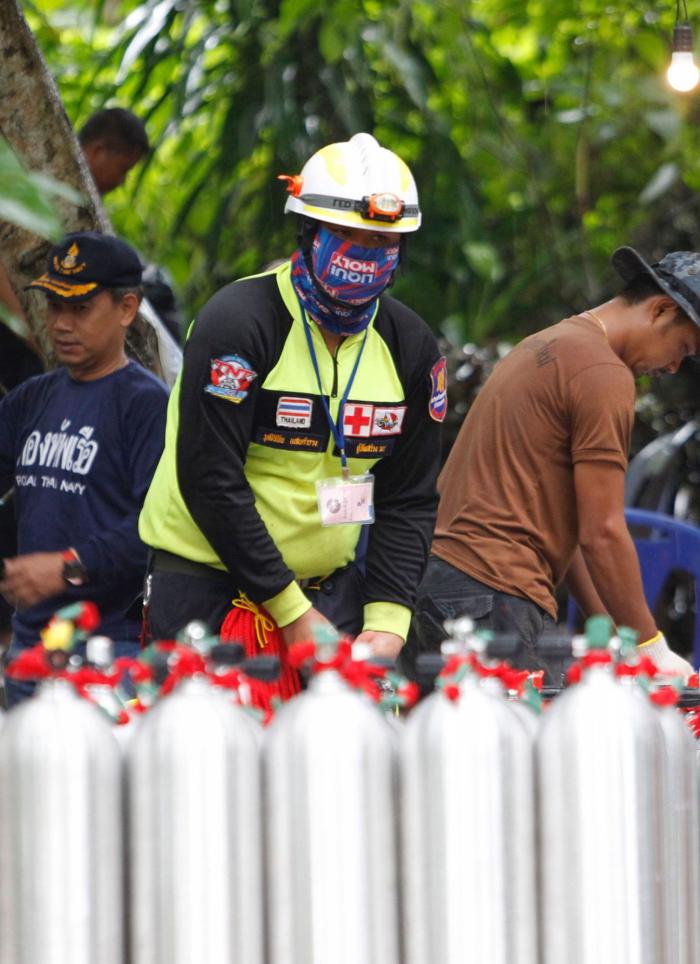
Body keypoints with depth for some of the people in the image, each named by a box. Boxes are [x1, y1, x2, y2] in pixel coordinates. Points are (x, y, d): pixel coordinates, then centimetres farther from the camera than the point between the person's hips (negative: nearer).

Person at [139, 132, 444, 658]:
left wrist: (387, 619, -7)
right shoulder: (239, 322, -15)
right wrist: (290, 611, -18)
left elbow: (410, 501, 7)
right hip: (208, 578, -5)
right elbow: (211, 481, -18)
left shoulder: (411, 346, 3)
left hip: (330, 585, 5)